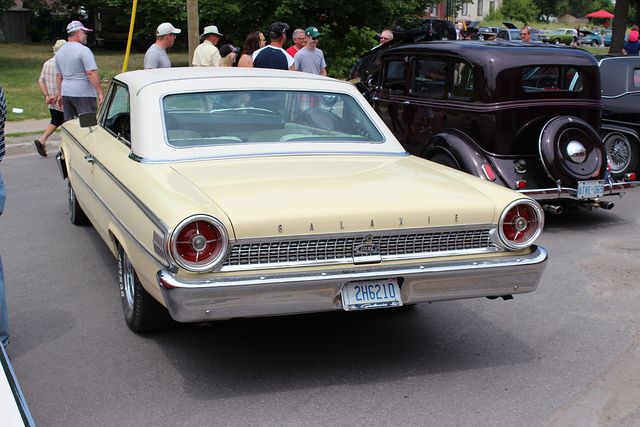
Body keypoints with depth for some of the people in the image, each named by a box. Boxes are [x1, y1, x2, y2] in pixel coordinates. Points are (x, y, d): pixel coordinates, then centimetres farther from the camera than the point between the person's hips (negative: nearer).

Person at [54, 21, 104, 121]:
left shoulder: (60, 52, 14)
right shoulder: (83, 50, -12)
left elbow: (58, 76, 19)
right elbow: (91, 73, -19)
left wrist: (60, 94, 25)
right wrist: (100, 93, -19)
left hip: (66, 92, 8)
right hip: (83, 94, -8)